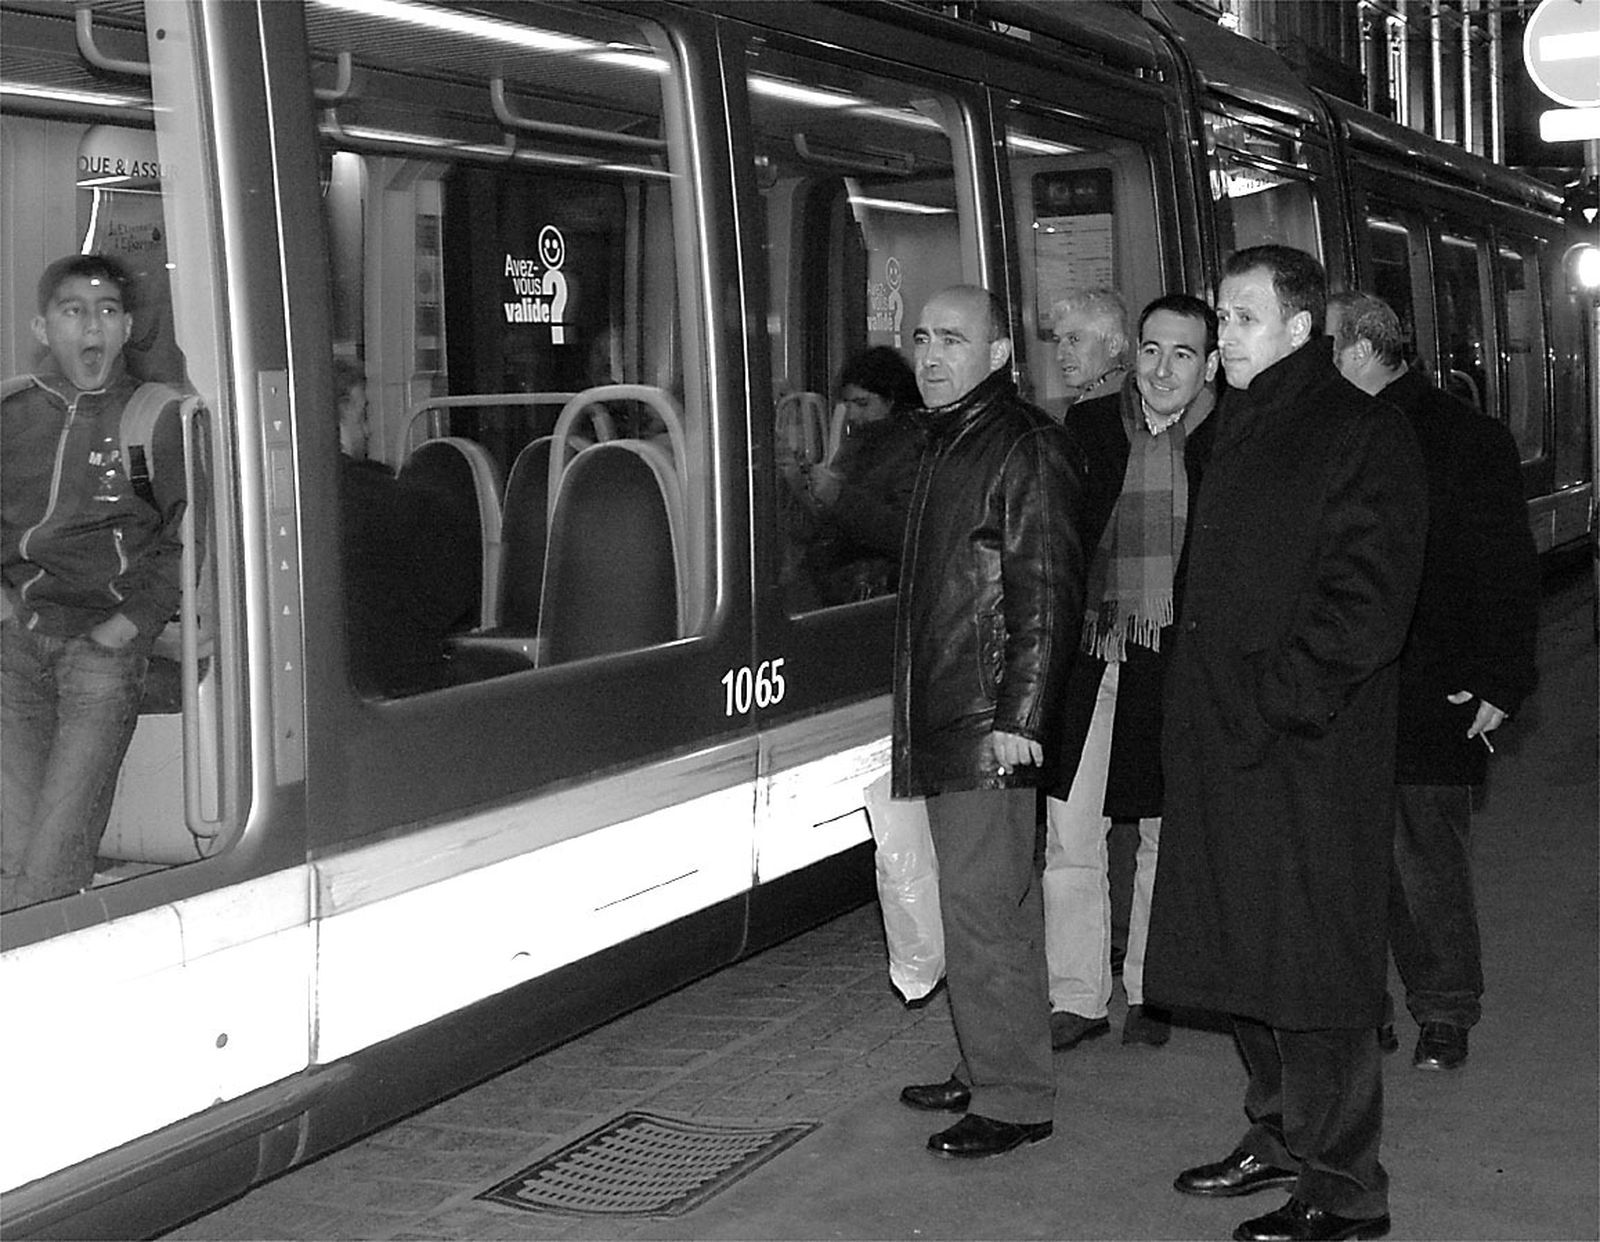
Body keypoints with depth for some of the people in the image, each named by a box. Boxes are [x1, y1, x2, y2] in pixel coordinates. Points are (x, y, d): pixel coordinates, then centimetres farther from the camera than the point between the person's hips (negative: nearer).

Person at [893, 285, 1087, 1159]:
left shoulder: (1027, 449, -11)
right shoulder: (945, 445, 19)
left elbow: (1047, 595, -17)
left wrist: (1019, 717, -22)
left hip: (991, 727, -9)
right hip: (942, 722, 9)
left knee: (982, 907, -8)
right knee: (989, 905, 15)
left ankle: (1014, 1100, 0)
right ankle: (986, 1073, 24)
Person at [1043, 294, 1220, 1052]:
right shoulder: (1088, 427, 4)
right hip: (1094, 655, 1)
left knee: (1169, 835, 10)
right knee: (1069, 833, 0)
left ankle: (1149, 992, 25)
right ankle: (1076, 1001, 11)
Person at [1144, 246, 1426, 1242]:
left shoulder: (1362, 435, -9)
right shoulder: (1237, 431, 17)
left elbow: (1366, 600, -17)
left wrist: (1280, 702, -20)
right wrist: (1201, 705, 13)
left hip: (1311, 749, -8)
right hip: (1224, 746, 8)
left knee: (1315, 970, -3)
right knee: (1243, 957, 15)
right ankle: (1281, 1137, 31)